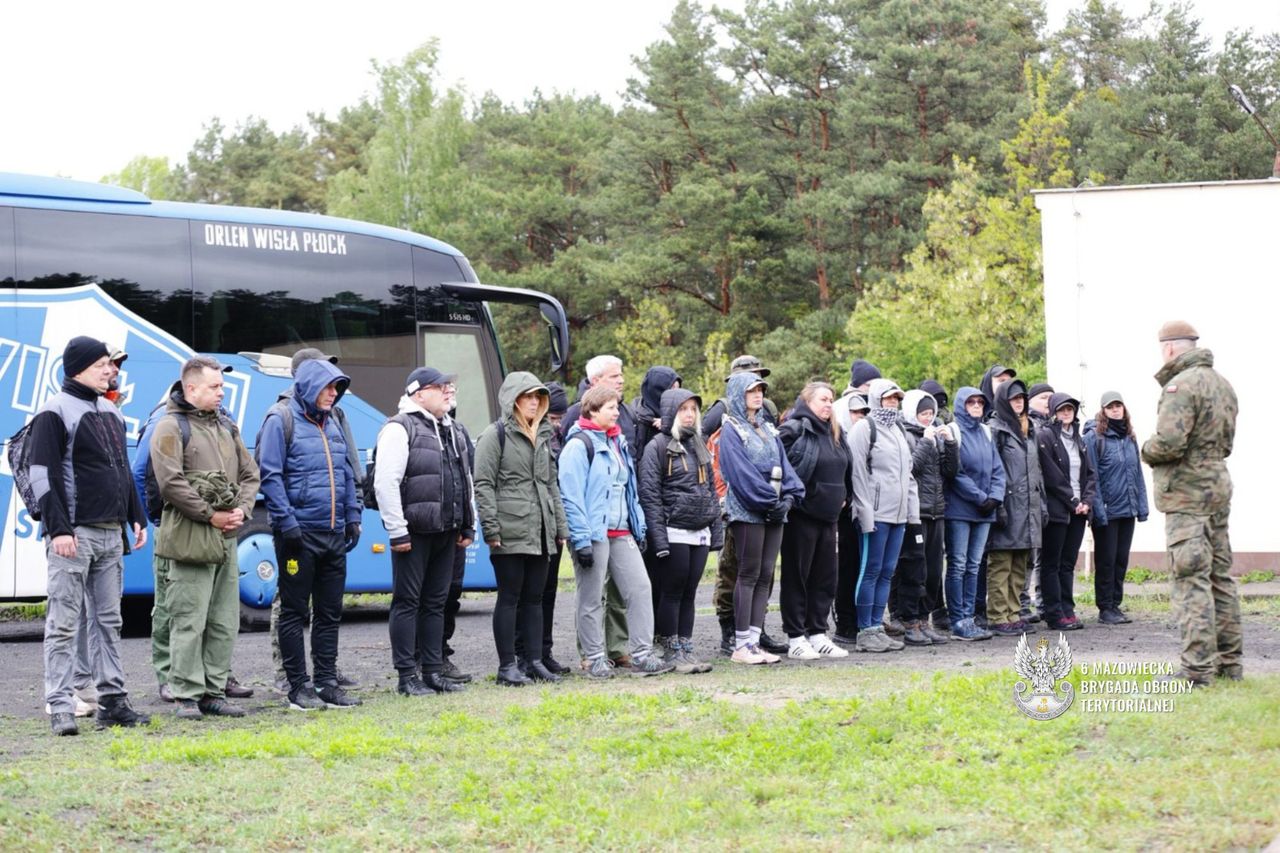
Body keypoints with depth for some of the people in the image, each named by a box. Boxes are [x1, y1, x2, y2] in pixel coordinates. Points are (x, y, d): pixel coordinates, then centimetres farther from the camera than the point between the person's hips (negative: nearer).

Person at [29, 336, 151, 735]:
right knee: (64, 623, -7)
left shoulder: (111, 413, 17)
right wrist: (58, 529, -19)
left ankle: (112, 701, 15)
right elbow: (42, 474, -13)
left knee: (107, 620, 11)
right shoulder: (55, 413, -8)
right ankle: (60, 708, -7)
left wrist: (136, 518, 18)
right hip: (73, 534, -8)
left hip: (111, 533, 8)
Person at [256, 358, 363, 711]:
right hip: (299, 535, -7)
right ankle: (299, 686, 4)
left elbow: (347, 474, 21)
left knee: (330, 612, 9)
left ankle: (327, 682, 15)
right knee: (295, 612, 0)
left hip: (334, 535, 7)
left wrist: (353, 516, 13)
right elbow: (270, 475, -11)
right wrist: (286, 522, -16)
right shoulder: (281, 421, -6)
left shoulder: (332, 423, 15)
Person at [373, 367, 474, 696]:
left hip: (445, 532, 8)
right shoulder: (399, 429, -9)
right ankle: (406, 676, 1)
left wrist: (468, 526, 19)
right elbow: (385, 483, -16)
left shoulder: (450, 430, 18)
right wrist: (397, 531, -18)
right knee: (407, 602, -2)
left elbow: (465, 480, 25)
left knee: (436, 603, 11)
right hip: (414, 532, -8)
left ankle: (433, 672, 16)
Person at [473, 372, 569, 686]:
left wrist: (560, 526, 16)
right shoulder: (496, 435, -4)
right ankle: (507, 666, 1)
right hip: (510, 533, -7)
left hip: (540, 533, 7)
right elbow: (483, 484, -8)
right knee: (510, 598, -3)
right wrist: (491, 528, -15)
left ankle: (534, 661, 13)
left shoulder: (543, 435, 17)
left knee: (534, 598, 9)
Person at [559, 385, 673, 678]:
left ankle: (642, 655, 4)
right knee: (592, 600, 1)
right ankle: (596, 660, 8)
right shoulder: (579, 445, -10)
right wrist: (581, 539, -19)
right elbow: (571, 496, -15)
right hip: (594, 534, -8)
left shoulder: (618, 443, 17)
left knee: (640, 588, 1)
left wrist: (639, 527, 17)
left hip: (622, 533, 8)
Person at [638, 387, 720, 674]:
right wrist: (659, 539, -16)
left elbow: (711, 489, 19)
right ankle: (672, 653, 4)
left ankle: (686, 650, 12)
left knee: (689, 594, 9)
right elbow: (649, 496, -10)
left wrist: (717, 531, 12)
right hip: (674, 532, -6)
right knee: (672, 593, -1)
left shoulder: (699, 445, 15)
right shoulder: (657, 447, -6)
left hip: (700, 533, 6)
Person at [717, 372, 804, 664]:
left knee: (765, 576, 5)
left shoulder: (767, 428, 18)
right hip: (748, 511, -7)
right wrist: (770, 500, -16)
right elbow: (740, 472, -14)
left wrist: (789, 497, -6)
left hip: (775, 511, 7)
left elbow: (783, 465, 12)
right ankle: (741, 645, -4)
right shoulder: (731, 429, -4)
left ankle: (754, 641, 8)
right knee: (749, 575, -7)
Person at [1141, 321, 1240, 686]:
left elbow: (1168, 443, -24)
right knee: (1220, 575, 14)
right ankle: (1229, 663, 18)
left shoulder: (1181, 386, -16)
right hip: (1219, 485, 9)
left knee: (1192, 579, -9)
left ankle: (1197, 668, -11)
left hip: (1187, 492, -9)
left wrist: (1147, 451, -4)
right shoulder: (1222, 385, 14)